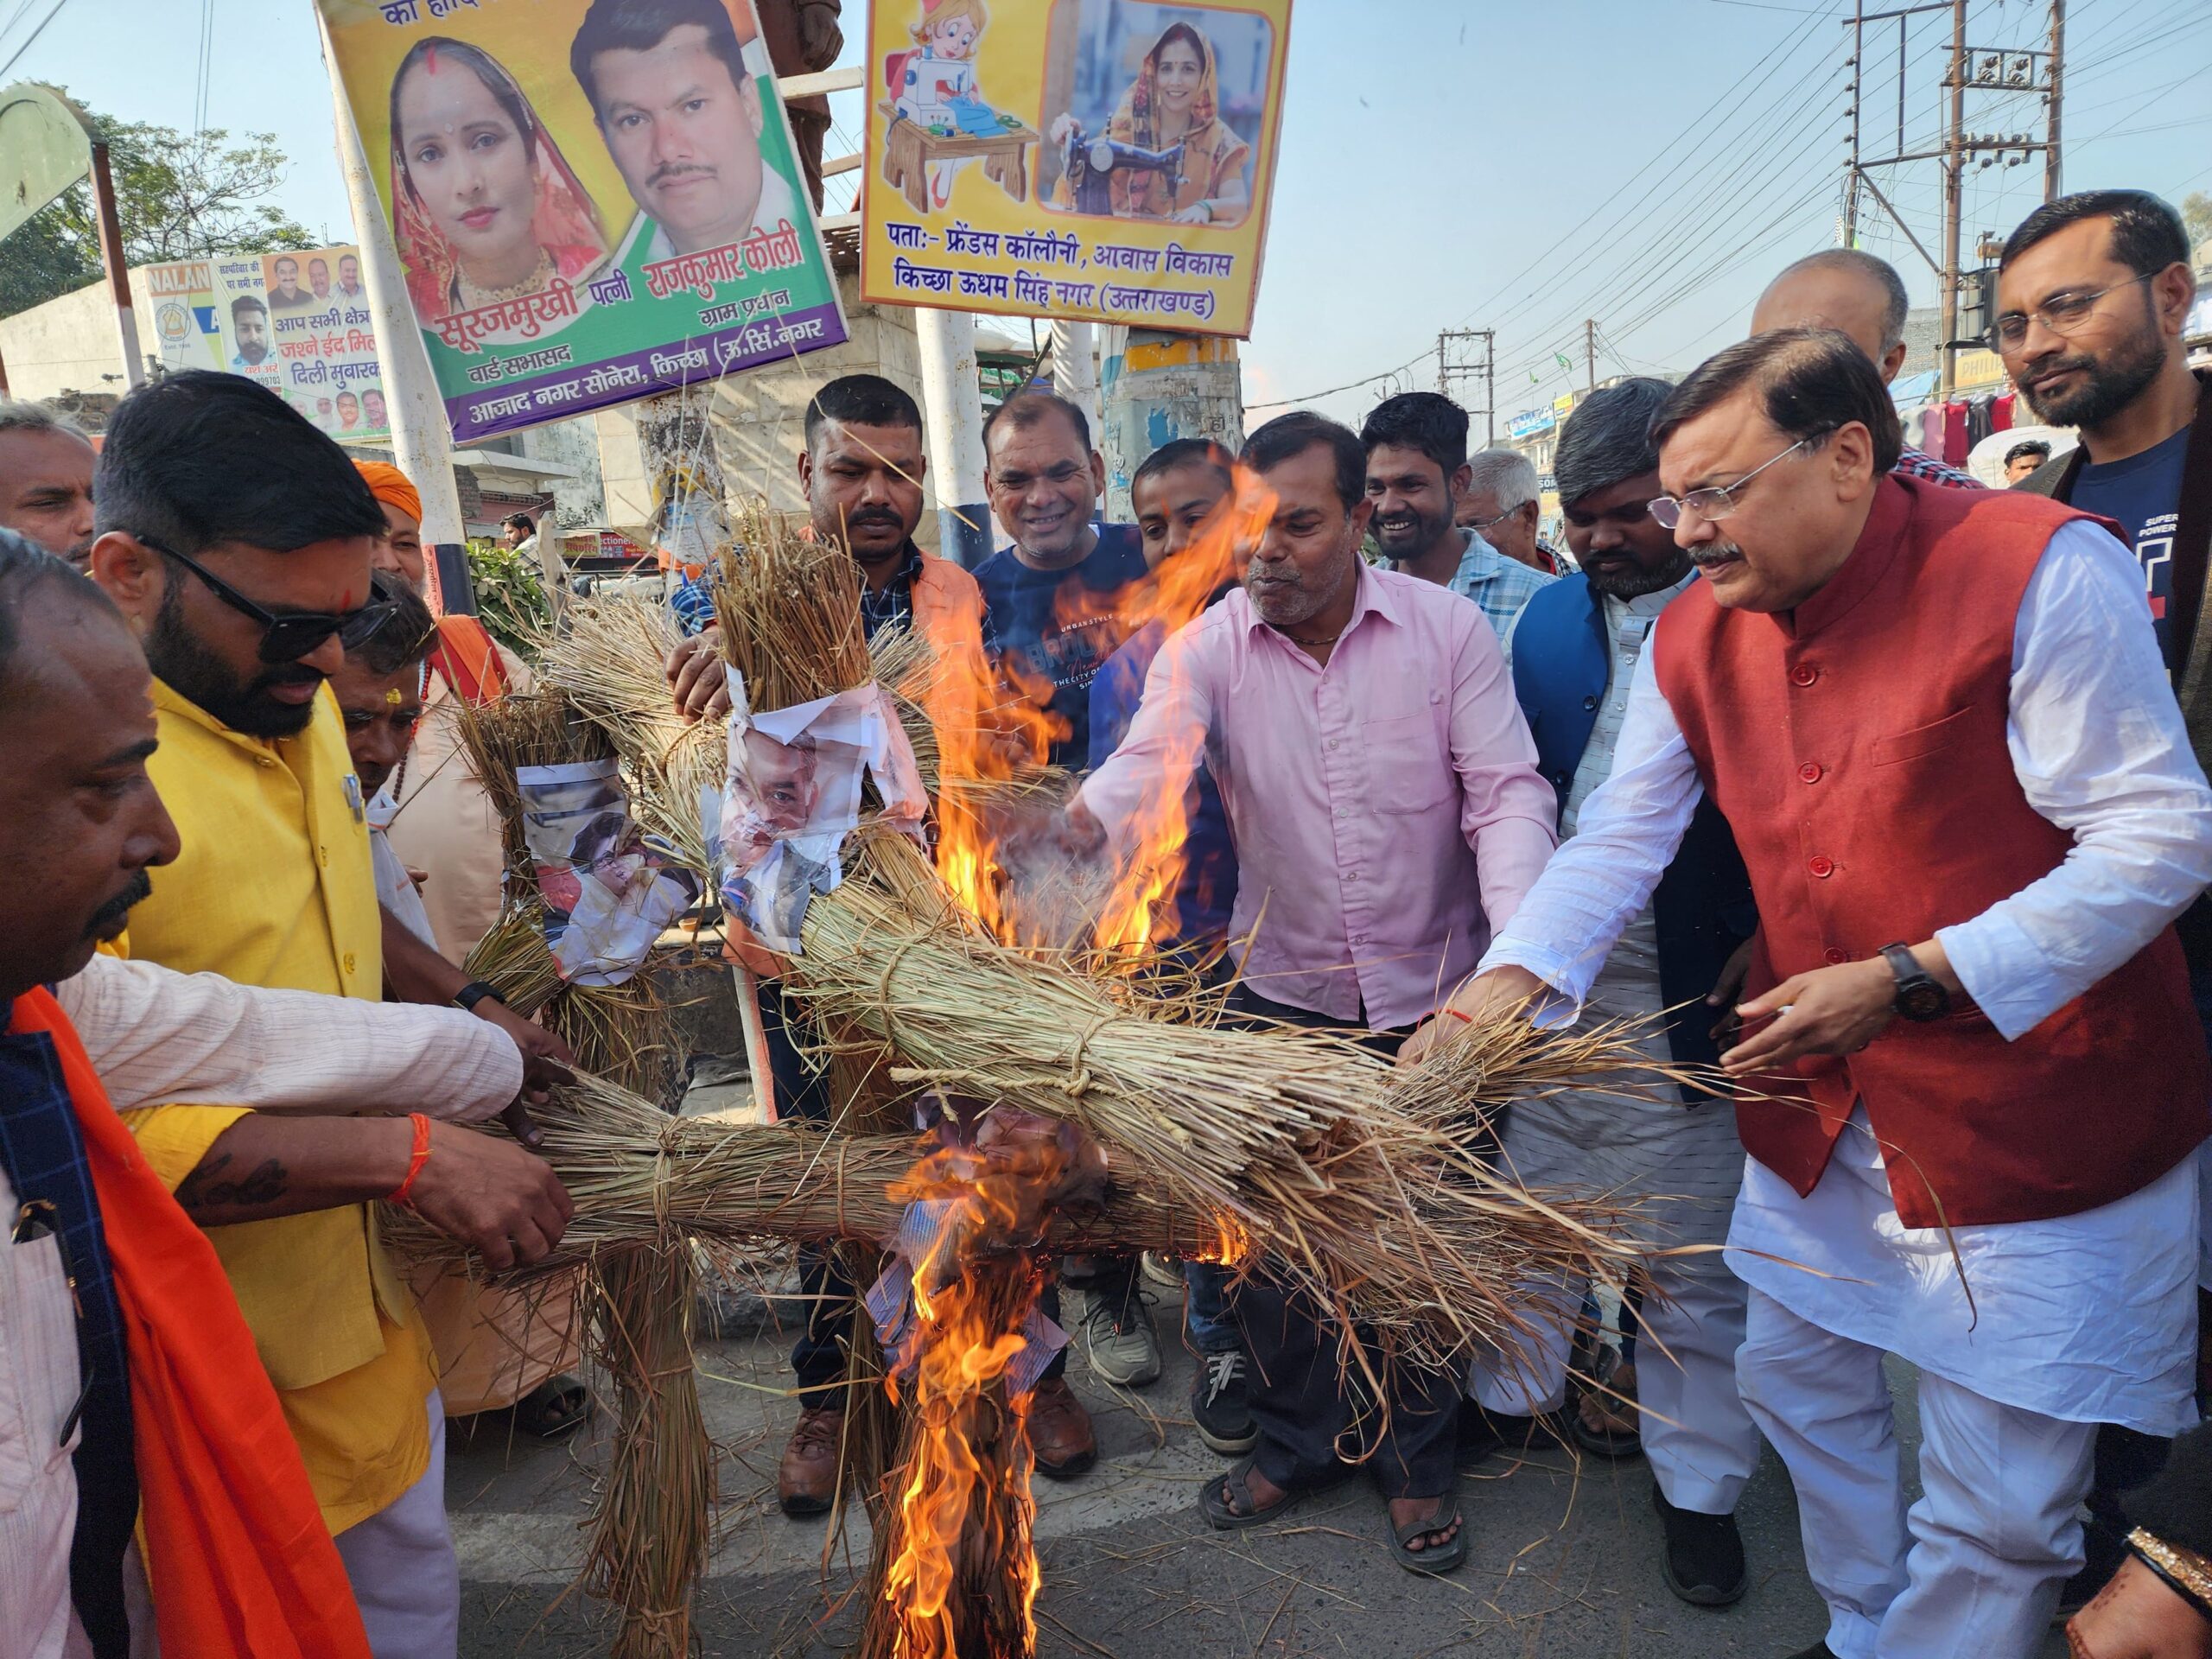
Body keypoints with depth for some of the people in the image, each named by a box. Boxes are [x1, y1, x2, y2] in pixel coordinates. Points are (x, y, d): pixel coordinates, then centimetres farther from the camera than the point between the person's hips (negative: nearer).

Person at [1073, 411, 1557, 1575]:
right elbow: (1151, 758, -24)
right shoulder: (1205, 649, -8)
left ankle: (1416, 1461, 38)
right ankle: (1296, 1441, 39)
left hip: (1431, 999, -1)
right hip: (1283, 997, 1)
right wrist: (1084, 818, -47)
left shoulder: (1447, 628, -9)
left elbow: (1507, 792, -12)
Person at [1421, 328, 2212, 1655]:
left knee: (1998, 1505, 4)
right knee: (1797, 1383, 21)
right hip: (1818, 1106, 6)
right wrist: (1511, 976, -16)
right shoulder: (1695, 636, 0)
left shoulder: (2041, 568, -17)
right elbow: (1621, 839, 0)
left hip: (2034, 1125, -5)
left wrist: (1910, 979, -23)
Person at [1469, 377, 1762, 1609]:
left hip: (1689, 996, -4)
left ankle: (1699, 1484, 29)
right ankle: (1519, 1400, 39)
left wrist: (1766, 942, -13)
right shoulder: (1551, 619, 7)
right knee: (1534, 1205, 17)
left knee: (1692, 1253, 10)